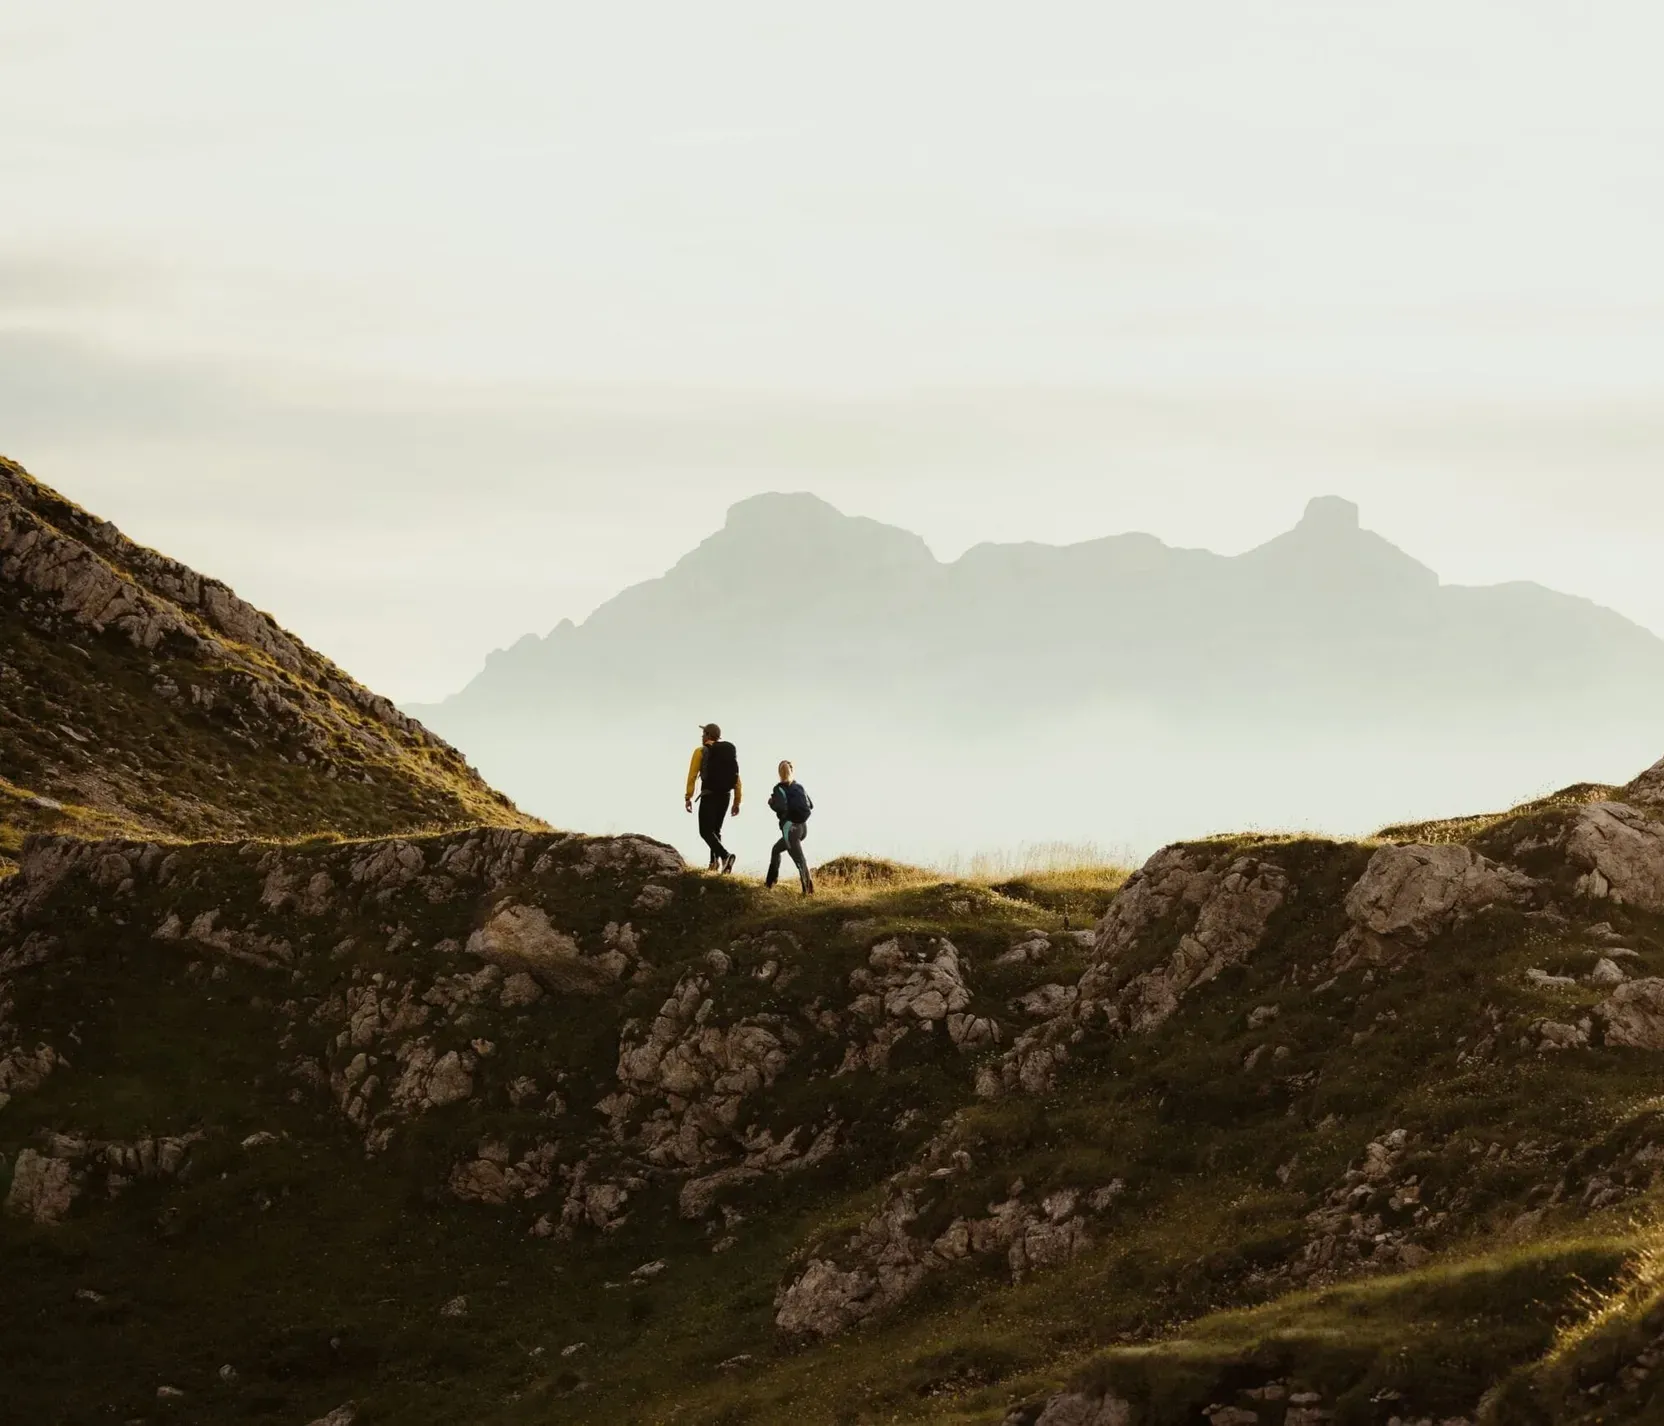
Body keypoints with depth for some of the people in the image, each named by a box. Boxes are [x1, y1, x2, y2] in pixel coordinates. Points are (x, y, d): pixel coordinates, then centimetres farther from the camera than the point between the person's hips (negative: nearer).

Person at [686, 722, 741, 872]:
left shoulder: (701, 752, -2)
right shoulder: (730, 752, 11)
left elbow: (692, 775, -8)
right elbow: (737, 778, 9)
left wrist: (688, 797, -6)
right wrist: (737, 801, 12)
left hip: (709, 795, -5)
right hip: (725, 796, 5)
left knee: (706, 831, -5)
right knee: (716, 829, 21)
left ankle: (725, 855, -27)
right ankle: (715, 860, 11)